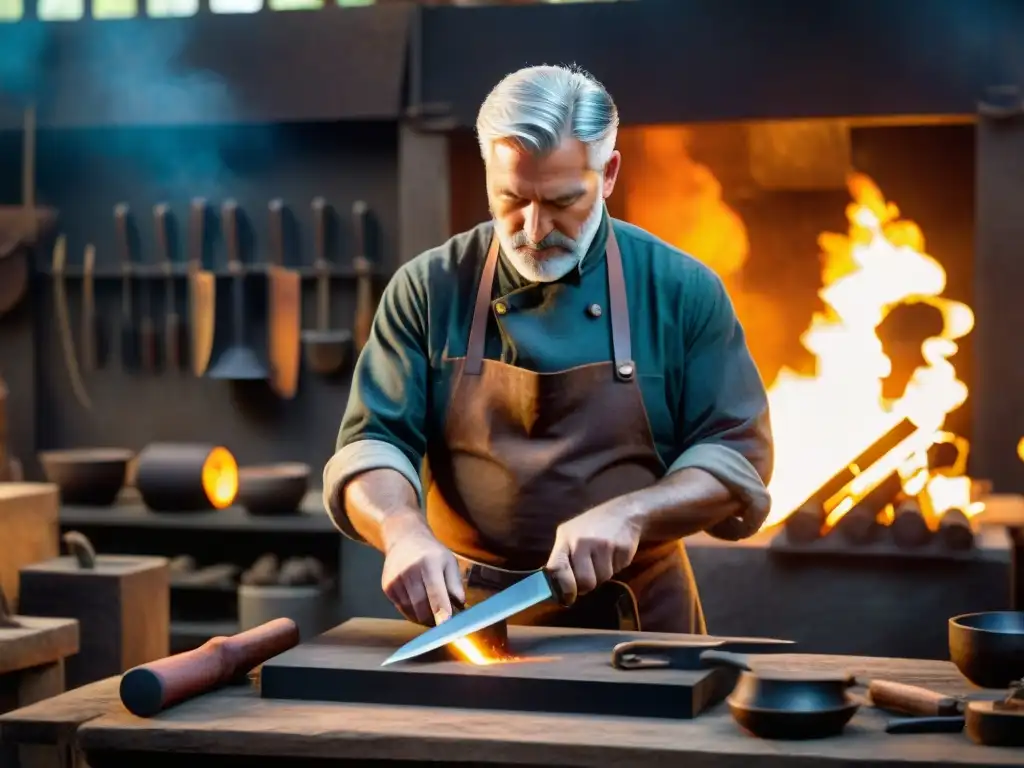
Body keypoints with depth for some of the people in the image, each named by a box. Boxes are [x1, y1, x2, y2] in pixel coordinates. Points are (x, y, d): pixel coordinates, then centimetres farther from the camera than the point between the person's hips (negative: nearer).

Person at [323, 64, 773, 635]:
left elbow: (737, 459, -2)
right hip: (464, 616, -1)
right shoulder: (429, 289, 0)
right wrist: (405, 531, -24)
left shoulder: (681, 291, -2)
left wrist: (628, 514, -19)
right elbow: (373, 445, -2)